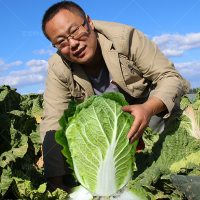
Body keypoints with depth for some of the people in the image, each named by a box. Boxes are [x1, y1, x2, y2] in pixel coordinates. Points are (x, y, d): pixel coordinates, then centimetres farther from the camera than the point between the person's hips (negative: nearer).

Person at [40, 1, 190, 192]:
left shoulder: (124, 37, -30)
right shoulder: (58, 69, -25)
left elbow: (170, 76, -29)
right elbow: (53, 123, -30)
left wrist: (149, 108, -51)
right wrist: (55, 181, -39)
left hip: (144, 103, -2)